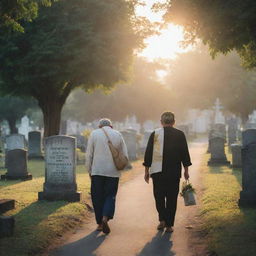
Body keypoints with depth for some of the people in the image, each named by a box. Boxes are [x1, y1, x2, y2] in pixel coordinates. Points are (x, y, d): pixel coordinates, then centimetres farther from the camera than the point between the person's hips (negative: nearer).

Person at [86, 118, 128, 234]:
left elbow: (89, 155, 2)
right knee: (110, 196, 6)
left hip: (97, 171, 0)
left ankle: (99, 223, 9)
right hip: (113, 172, 1)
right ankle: (105, 218, -16)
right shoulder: (118, 135, 8)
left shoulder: (94, 134, 4)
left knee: (97, 197, 8)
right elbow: (125, 156, 7)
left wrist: (89, 171, 10)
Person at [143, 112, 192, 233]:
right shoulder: (180, 134, 2)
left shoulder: (155, 134, 1)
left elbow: (148, 153, 1)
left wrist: (146, 171, 7)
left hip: (157, 172, 0)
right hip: (174, 172, 0)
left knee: (159, 196, 14)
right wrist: (186, 170, 10)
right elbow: (185, 153, 3)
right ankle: (169, 225, 5)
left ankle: (162, 219, 1)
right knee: (172, 198, 6)